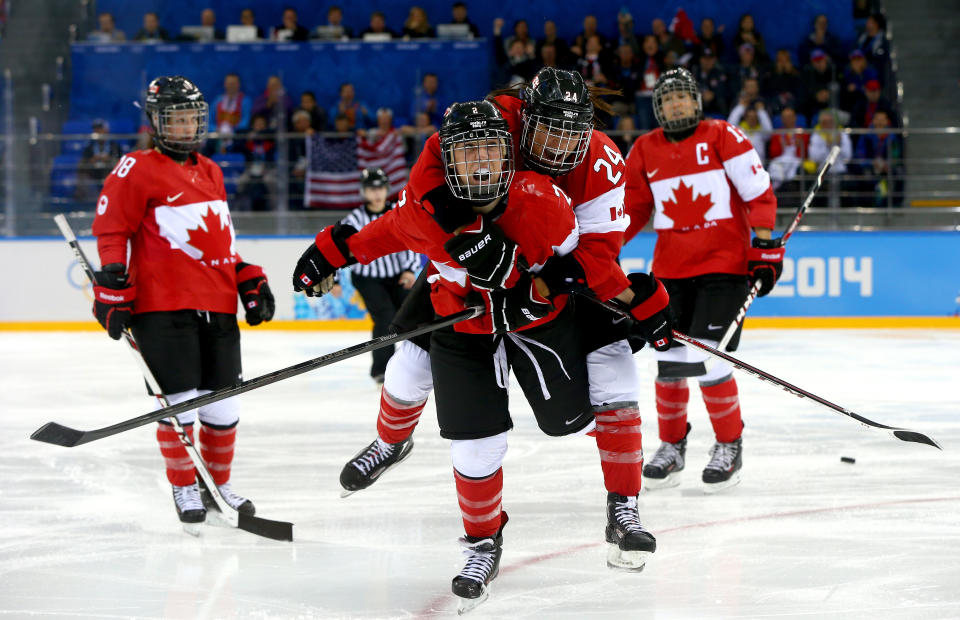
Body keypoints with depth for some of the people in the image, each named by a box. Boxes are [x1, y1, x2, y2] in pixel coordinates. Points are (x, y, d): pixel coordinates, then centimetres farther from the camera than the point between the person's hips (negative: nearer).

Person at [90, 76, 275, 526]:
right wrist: (113, 288, -13)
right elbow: (111, 229, -8)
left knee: (224, 405, 9)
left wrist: (249, 281, 21)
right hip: (163, 306, -6)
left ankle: (219, 483, 25)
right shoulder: (137, 170, -4)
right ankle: (184, 487, 11)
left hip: (217, 306, 6)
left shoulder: (210, 172, 18)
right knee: (180, 401, -5)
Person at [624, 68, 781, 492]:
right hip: (671, 268, 4)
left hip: (724, 263, -4)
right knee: (670, 361, 3)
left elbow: (759, 192, -5)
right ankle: (671, 447, 20)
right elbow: (633, 208, 15)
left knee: (709, 359, -13)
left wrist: (765, 247, -9)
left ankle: (729, 446, 4)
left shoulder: (723, 137, -4)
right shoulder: (645, 150, 9)